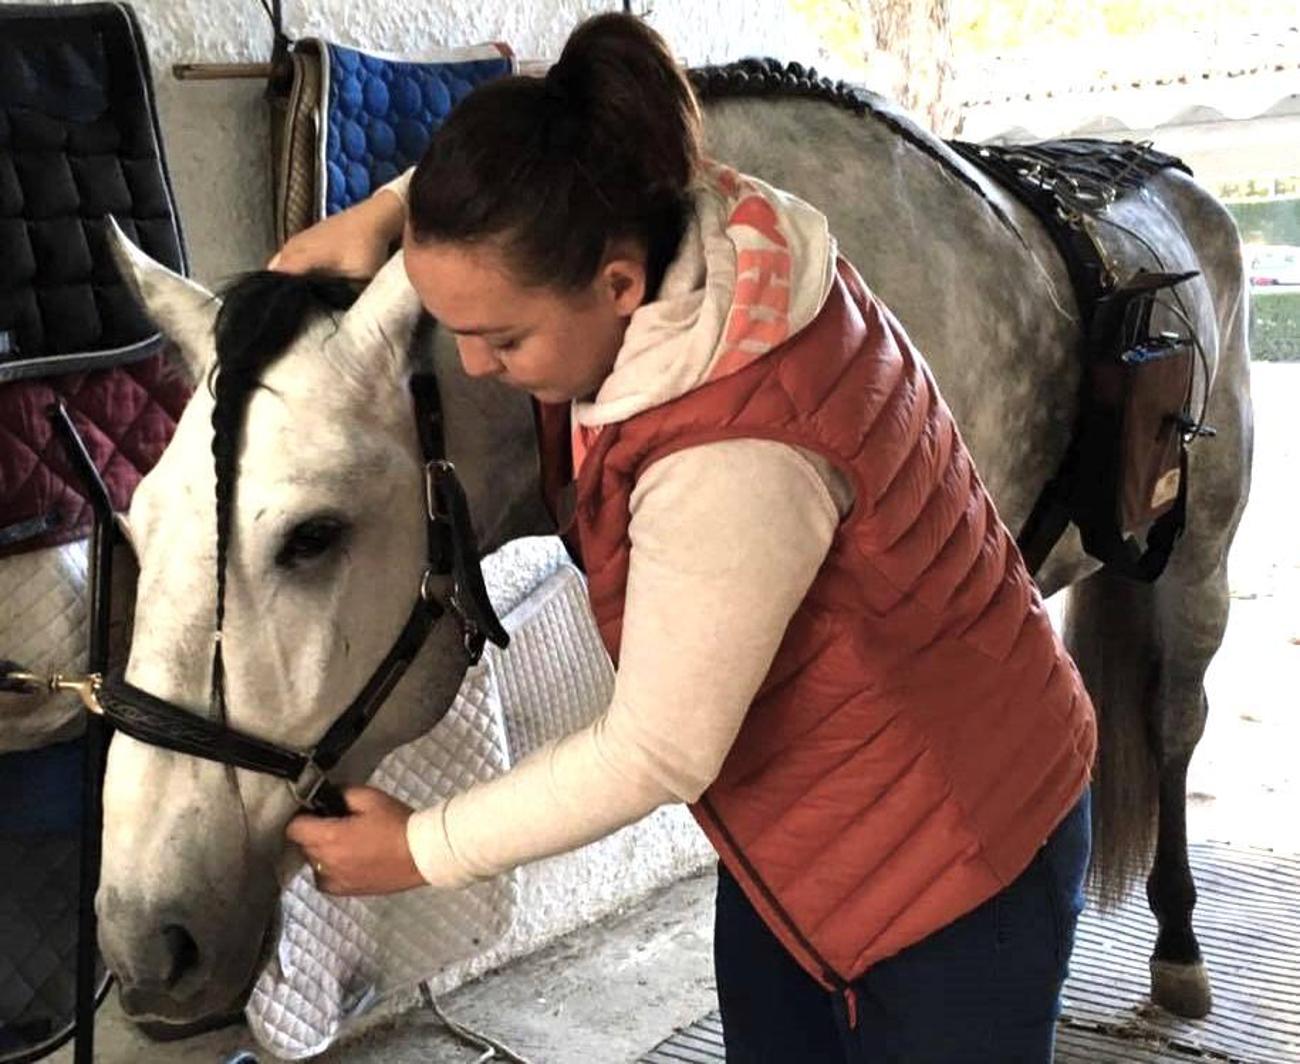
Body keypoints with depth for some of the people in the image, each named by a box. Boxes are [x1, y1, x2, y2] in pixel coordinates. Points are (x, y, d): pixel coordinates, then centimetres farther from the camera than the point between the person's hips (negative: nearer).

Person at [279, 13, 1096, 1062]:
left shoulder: (732, 461, -38)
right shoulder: (682, 219, -13)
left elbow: (653, 756, -27)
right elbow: (527, 160, 11)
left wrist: (418, 850, -15)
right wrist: (392, 209, -7)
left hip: (956, 852, -8)